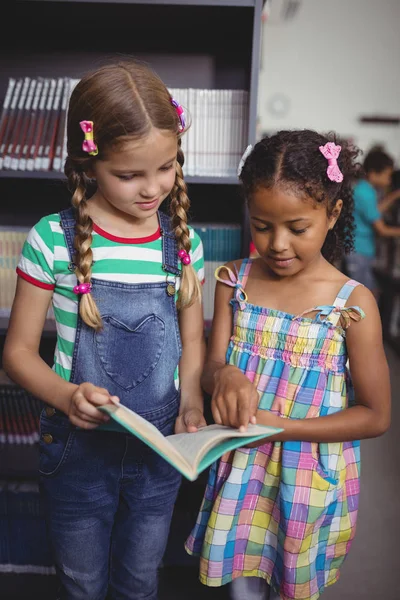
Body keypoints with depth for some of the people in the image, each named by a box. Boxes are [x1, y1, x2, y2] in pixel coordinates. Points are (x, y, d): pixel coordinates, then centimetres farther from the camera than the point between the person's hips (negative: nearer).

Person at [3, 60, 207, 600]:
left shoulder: (184, 242, -5)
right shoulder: (53, 240, -14)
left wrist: (190, 401, -12)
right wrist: (66, 396, -26)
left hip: (160, 447, 2)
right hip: (80, 445, -2)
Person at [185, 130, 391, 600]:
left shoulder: (352, 303, -16)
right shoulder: (235, 281, -7)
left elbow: (376, 416, -11)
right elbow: (210, 366, -4)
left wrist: (279, 425, -21)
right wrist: (223, 376, -29)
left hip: (311, 475, -2)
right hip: (242, 468, 2)